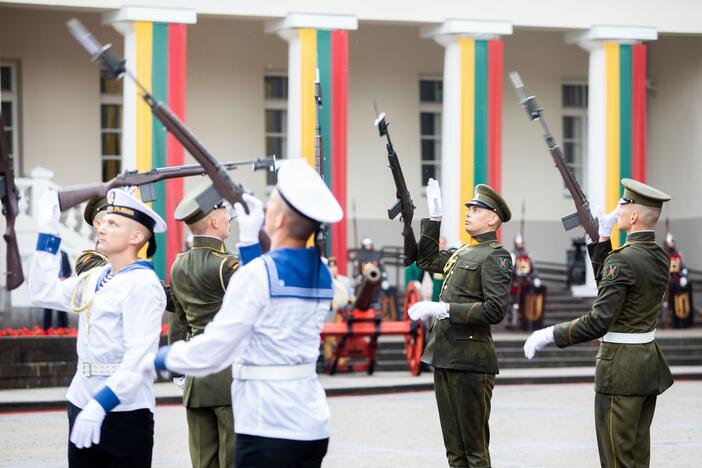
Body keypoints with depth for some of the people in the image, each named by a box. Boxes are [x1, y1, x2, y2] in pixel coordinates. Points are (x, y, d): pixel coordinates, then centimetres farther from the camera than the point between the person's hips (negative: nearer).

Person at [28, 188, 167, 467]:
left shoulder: (143, 285, -14)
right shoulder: (96, 277, 10)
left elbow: (139, 357, -22)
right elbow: (44, 293, 17)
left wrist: (100, 405, -28)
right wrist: (48, 231, 14)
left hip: (124, 411, -8)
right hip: (82, 404, 8)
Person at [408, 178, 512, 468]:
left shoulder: (495, 256, -9)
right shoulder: (464, 252, 16)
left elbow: (495, 310, -19)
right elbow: (426, 260, 32)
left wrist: (442, 309, -21)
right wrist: (434, 218, 22)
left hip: (470, 362, -9)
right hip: (445, 357, 9)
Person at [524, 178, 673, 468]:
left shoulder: (623, 260, -20)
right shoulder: (659, 256, 6)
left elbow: (599, 321, -25)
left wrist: (550, 335, -18)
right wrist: (603, 239, 16)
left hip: (621, 367, -9)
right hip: (649, 361, 9)